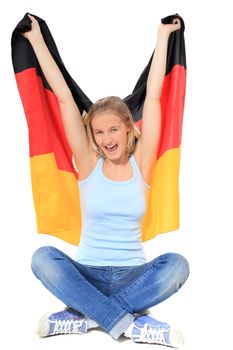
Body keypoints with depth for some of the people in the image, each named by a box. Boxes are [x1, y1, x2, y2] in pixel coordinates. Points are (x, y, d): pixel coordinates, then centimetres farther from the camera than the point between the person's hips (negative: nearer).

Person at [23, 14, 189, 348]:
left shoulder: (141, 163, -1)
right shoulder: (88, 163, -1)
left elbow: (152, 97, -1)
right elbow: (64, 97, -4)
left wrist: (163, 35, 2)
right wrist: (36, 39, -2)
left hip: (133, 276, 0)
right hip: (88, 273, 0)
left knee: (177, 264, -29)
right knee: (43, 257, -28)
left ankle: (84, 315, -25)